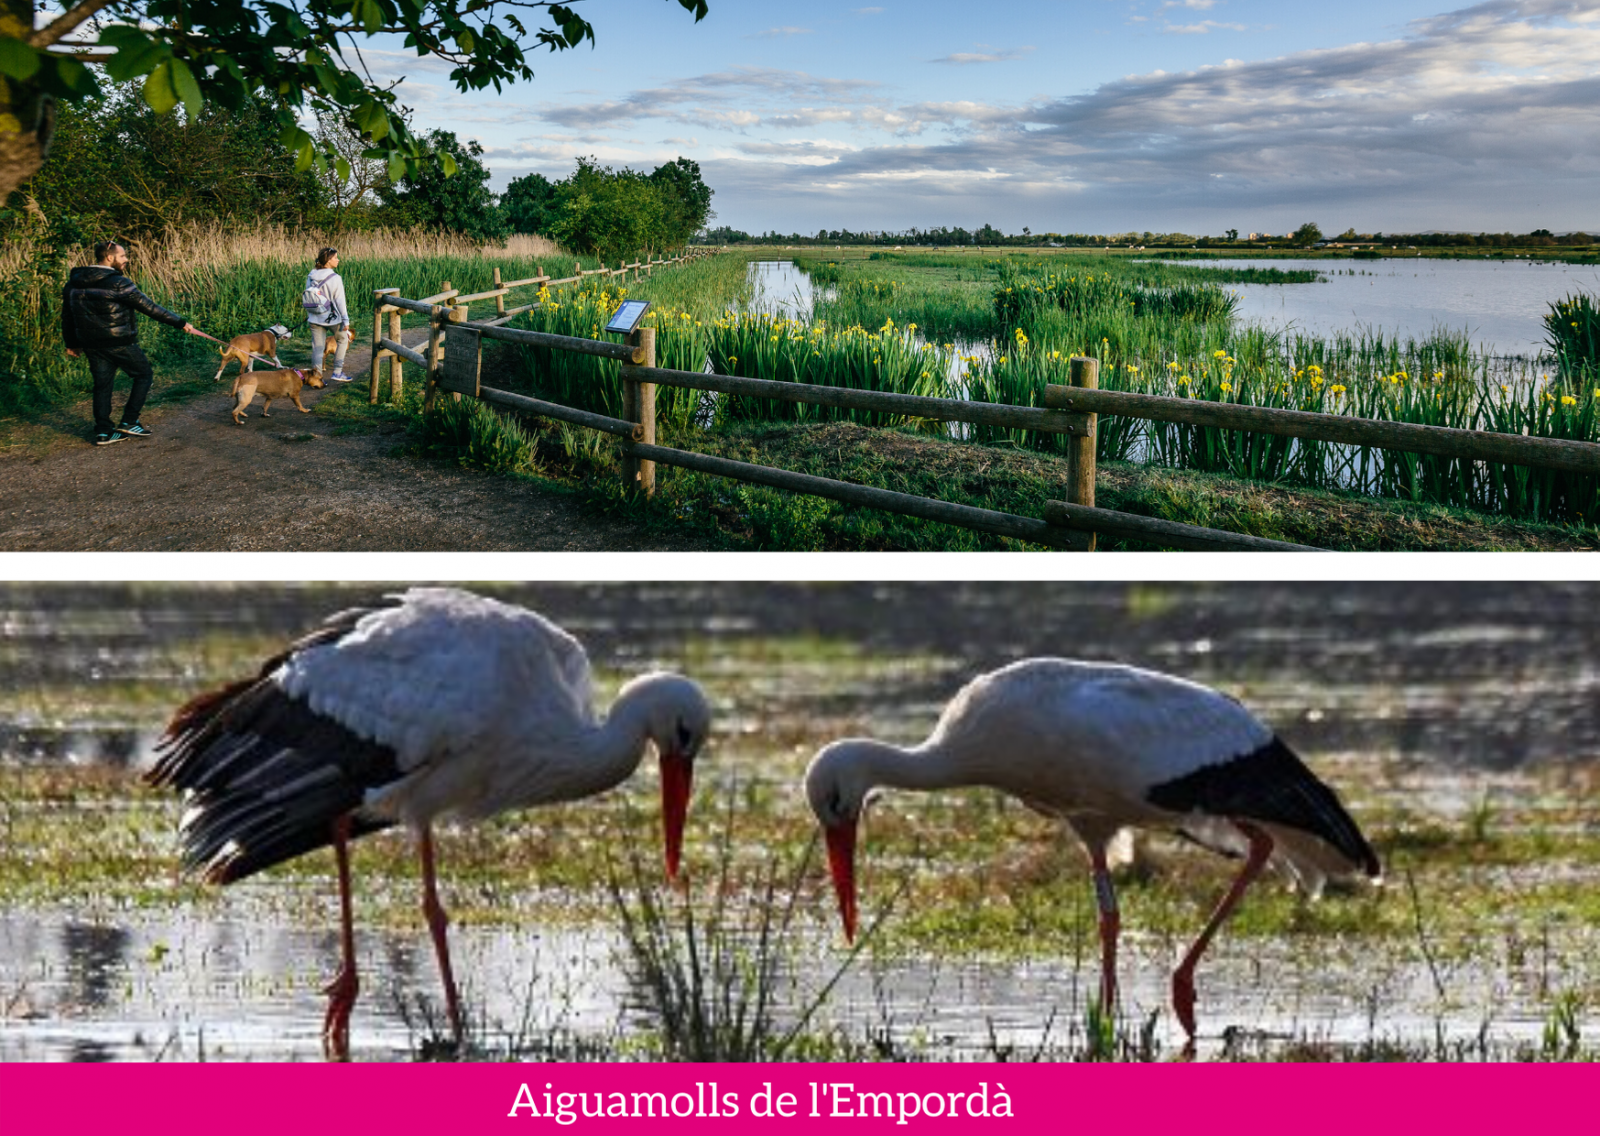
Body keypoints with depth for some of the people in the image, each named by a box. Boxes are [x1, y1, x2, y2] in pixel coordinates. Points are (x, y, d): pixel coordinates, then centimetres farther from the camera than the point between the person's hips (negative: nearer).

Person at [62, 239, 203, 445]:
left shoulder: (74, 283, 7)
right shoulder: (117, 283, -16)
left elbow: (67, 316, 14)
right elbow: (149, 307, -16)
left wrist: (71, 343, 26)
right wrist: (180, 323, -11)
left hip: (92, 344, 7)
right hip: (119, 343, -6)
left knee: (102, 384, 14)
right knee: (144, 374, 11)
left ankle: (103, 432, 12)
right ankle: (129, 422, 7)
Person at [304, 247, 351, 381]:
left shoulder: (311, 276, 1)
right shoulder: (334, 278, -16)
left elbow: (307, 296, 9)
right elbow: (340, 301, -14)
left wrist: (309, 315, 20)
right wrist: (345, 320, -8)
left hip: (314, 318, 4)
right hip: (332, 318, -4)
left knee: (317, 348, 9)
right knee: (343, 340, 19)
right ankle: (337, 373, 18)